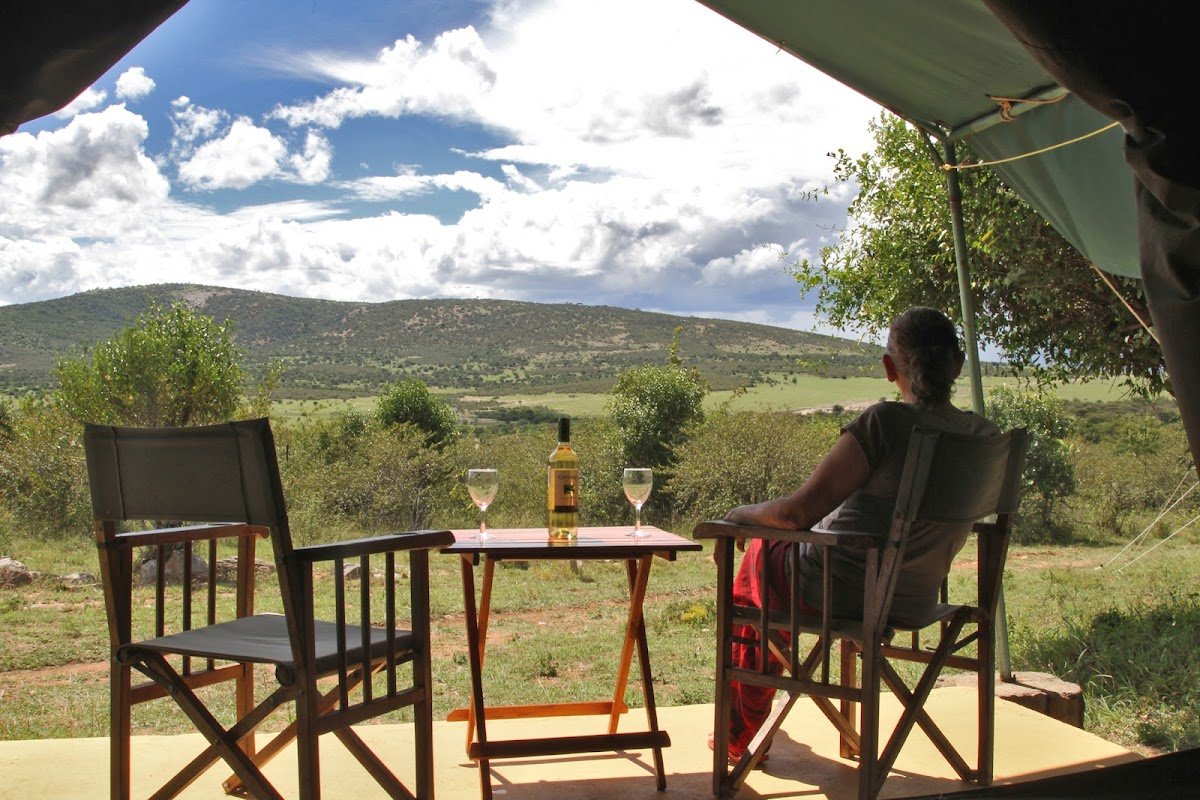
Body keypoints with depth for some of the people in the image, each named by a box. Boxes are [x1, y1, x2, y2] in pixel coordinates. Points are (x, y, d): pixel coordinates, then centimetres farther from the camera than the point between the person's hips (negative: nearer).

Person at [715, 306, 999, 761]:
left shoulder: (886, 421, -25)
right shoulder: (985, 436, -5)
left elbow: (799, 512, -25)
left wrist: (740, 514, -6)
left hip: (839, 591, -6)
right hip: (918, 600, 7)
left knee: (760, 552, 26)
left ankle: (739, 736, 38)